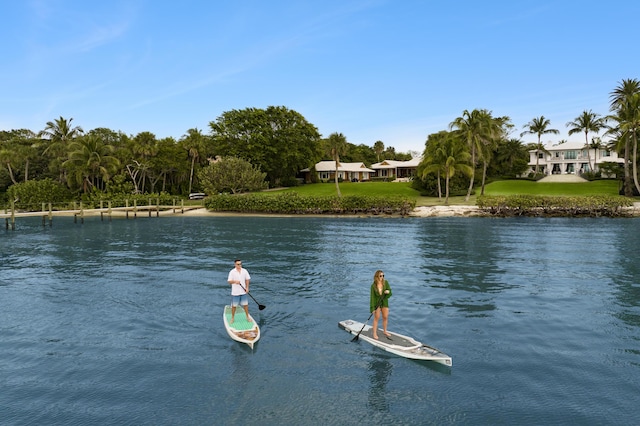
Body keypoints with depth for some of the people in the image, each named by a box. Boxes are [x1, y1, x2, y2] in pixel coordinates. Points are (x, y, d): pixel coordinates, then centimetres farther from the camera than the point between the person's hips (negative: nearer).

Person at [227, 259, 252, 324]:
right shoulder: (232, 272, -9)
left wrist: (247, 288, 1)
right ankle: (232, 317, 25)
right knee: (234, 306, 7)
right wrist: (235, 281, -29)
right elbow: (229, 281, -10)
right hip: (235, 292, -2)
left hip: (243, 291, 3)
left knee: (245, 304, 9)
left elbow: (247, 279, 9)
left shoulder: (245, 271, 0)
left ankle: (247, 317, 25)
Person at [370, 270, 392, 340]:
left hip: (384, 302, 3)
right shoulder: (373, 286, -16)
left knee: (385, 317, 11)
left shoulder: (385, 283, -10)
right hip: (376, 303, -3)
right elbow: (372, 297, -15)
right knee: (376, 318, 3)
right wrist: (372, 308, -17)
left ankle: (385, 331, 31)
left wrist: (388, 292, -30)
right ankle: (375, 333, 14)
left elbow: (390, 294, -6)